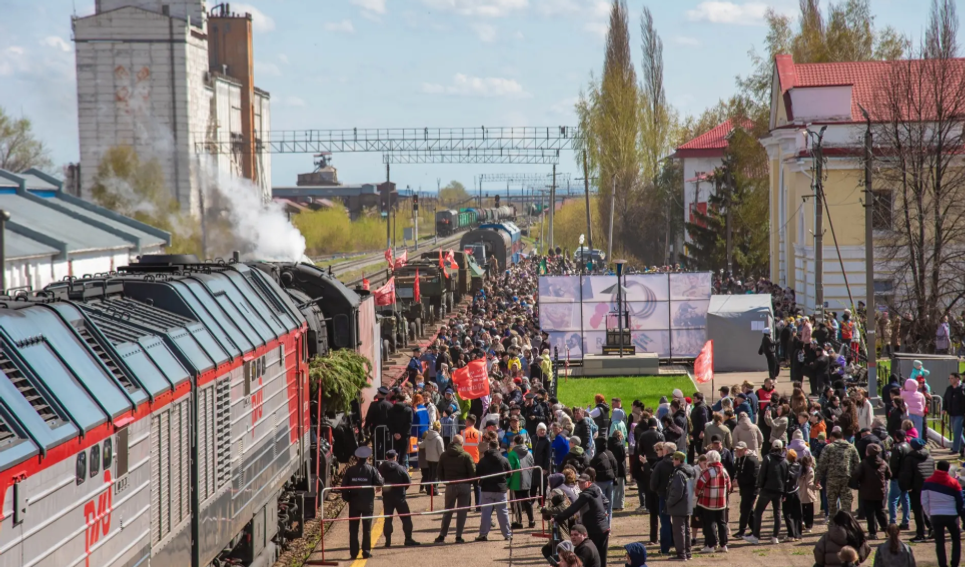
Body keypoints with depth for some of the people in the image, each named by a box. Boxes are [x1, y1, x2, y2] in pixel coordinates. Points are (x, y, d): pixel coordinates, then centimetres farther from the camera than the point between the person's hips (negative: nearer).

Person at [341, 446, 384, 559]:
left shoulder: (350, 470, -3)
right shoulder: (371, 469, -7)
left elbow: (344, 486, -4)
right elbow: (379, 483, -10)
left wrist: (346, 498, 8)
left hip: (354, 503, 1)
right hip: (368, 503, -1)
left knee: (353, 529, 8)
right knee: (367, 528, 7)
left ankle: (353, 552, 7)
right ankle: (366, 551, 5)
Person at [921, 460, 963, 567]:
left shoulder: (928, 482, -1)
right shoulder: (953, 483, -4)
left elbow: (924, 502, 1)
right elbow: (960, 501, 0)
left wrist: (929, 515, 11)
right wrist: (959, 513, 15)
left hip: (935, 516, 1)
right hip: (951, 515, -1)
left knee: (939, 542, 6)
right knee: (956, 540, 15)